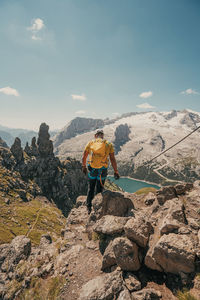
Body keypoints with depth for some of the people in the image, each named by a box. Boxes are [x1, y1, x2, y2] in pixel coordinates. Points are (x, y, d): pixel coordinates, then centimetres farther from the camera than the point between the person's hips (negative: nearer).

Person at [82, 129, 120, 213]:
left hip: (92, 169, 1)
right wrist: (116, 171, 2)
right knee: (99, 190, 16)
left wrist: (83, 167, 21)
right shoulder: (108, 144, -1)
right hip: (103, 170, -1)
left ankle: (89, 208, 26)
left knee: (90, 189, 18)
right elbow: (112, 159, -4)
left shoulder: (90, 143, 3)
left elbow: (84, 157, 8)